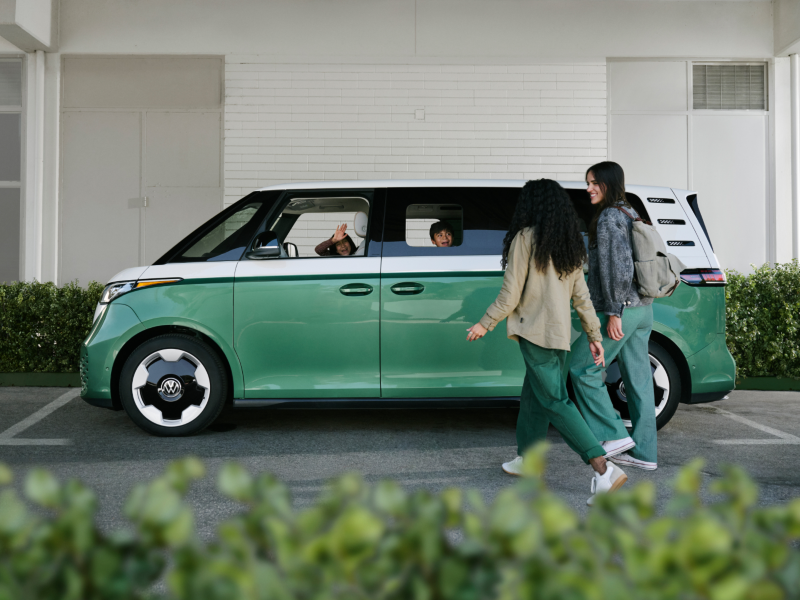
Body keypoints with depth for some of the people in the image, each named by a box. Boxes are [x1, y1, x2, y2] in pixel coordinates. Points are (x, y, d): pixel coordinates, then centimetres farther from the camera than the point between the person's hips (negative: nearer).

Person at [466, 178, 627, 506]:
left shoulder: (525, 238, -10)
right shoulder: (571, 245, 12)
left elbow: (511, 294, -11)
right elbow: (581, 296, 12)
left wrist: (486, 323, 0)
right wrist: (594, 335, 15)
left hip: (535, 331, -8)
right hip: (560, 333, 8)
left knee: (554, 401, -8)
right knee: (533, 396, 20)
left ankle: (604, 469, -16)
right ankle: (528, 458, 30)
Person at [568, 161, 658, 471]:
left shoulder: (609, 218, -12)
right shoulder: (631, 215, 18)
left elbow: (616, 267, -20)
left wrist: (613, 312, -19)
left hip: (621, 309, -10)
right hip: (642, 308, 10)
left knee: (583, 370, 0)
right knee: (638, 379, 9)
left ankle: (615, 435, 2)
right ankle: (644, 452, 13)